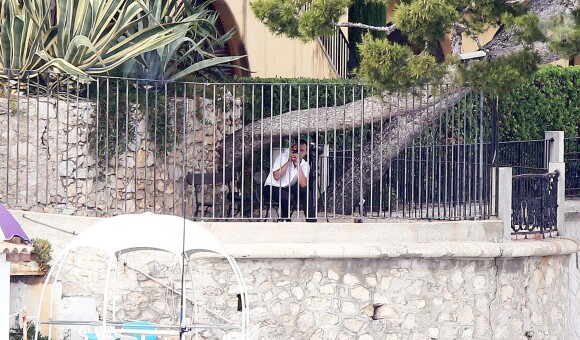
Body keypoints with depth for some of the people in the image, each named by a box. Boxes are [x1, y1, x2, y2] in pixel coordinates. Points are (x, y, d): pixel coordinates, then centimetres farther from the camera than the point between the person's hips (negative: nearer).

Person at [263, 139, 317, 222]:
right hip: (272, 188, -4)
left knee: (305, 192, -24)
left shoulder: (305, 165, -2)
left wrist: (298, 165, -25)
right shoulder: (284, 156, -12)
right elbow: (276, 177, -24)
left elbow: (303, 185, -20)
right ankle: (285, 221, -10)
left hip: (288, 189, 4)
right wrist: (288, 162, -25)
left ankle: (311, 221, -20)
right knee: (288, 197, -35)